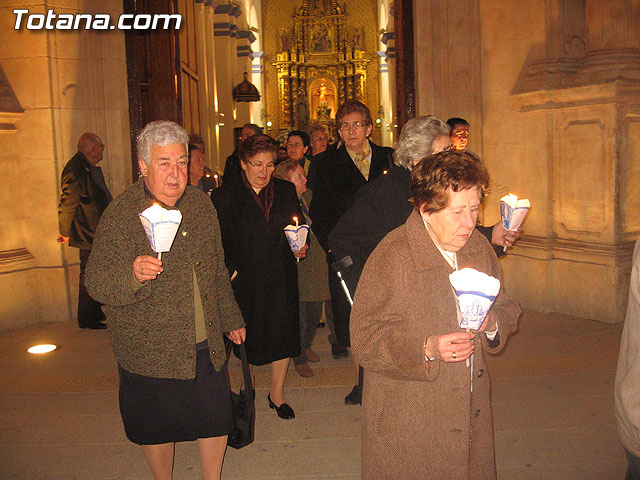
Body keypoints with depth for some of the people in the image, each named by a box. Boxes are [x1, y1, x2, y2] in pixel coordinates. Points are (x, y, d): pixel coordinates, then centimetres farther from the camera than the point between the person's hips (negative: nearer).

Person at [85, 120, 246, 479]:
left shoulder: (201, 204, 3)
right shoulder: (121, 215, -14)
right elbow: (96, 282, -16)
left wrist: (231, 318, 20)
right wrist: (132, 274, -36)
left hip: (207, 345, 4)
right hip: (151, 351, -4)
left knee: (216, 418, 14)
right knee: (158, 429, 13)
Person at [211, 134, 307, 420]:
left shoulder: (286, 191, 7)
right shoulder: (224, 196, -3)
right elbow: (218, 243, -3)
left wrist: (300, 249, -5)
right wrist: (230, 272, -12)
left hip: (281, 278, 3)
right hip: (244, 279, -2)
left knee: (283, 335, 7)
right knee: (245, 338, 8)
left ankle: (277, 393, 25)